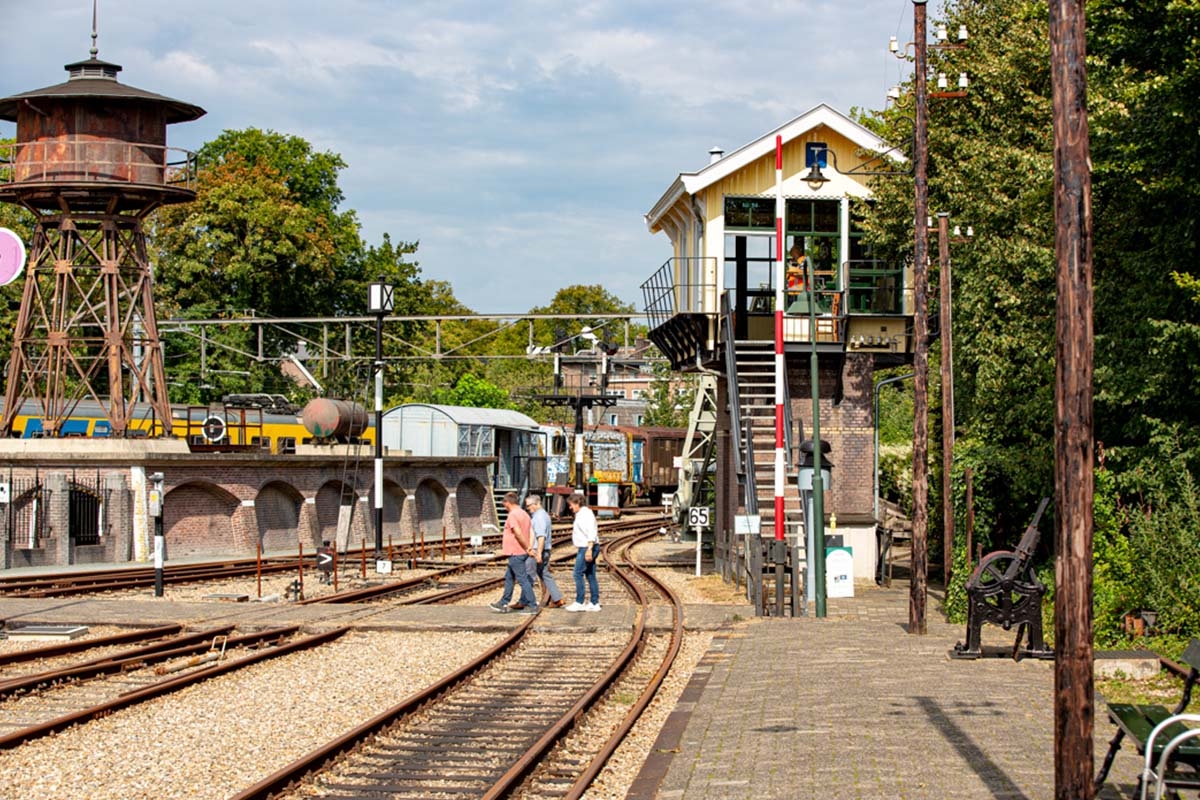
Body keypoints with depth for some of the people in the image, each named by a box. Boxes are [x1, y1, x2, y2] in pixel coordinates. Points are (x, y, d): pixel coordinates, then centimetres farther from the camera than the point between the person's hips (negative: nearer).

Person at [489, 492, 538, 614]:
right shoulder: (523, 513, 14)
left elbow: (518, 533, -25)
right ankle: (503, 604, 23)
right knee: (509, 578, 17)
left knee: (522, 579, -7)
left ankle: (532, 606, -6)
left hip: (515, 553, -10)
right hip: (521, 552, 10)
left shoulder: (512, 515, -16)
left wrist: (527, 548, -17)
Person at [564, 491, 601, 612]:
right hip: (584, 548, 10)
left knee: (578, 574, -8)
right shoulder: (581, 514, 17)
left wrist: (589, 549, -28)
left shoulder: (585, 514, -15)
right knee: (590, 576, 10)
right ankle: (594, 603, 11)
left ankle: (579, 602, -5)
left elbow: (591, 533, -23)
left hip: (587, 548, -10)